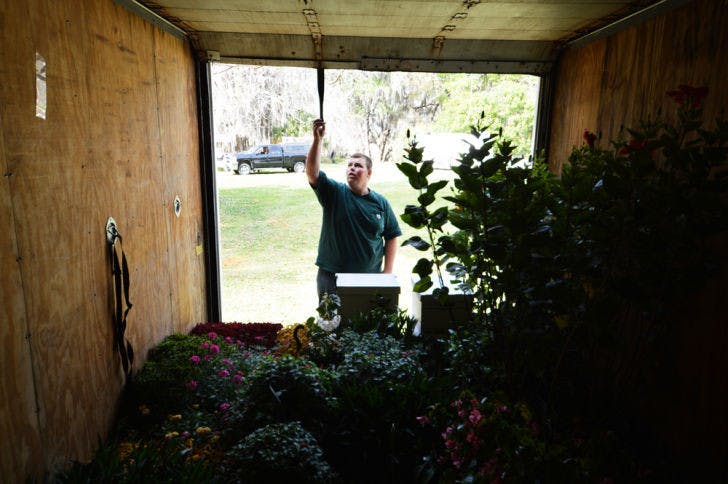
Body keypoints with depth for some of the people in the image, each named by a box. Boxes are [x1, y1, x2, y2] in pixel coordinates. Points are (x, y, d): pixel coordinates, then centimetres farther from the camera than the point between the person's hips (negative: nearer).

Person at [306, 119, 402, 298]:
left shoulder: (381, 203, 3)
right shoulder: (334, 192, -2)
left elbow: (391, 237, 6)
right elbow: (312, 173, -18)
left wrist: (388, 270, 0)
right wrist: (318, 140, -28)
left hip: (370, 277, 1)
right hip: (331, 277, -1)